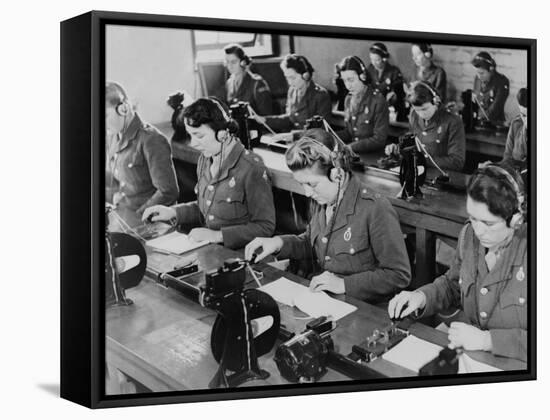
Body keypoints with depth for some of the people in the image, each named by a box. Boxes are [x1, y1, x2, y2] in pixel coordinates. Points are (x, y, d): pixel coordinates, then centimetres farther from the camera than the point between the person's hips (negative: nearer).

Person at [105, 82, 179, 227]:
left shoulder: (150, 140, -13)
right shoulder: (113, 137, 11)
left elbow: (167, 193, -14)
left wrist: (137, 216, -15)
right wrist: (113, 195, 2)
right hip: (120, 216, 6)